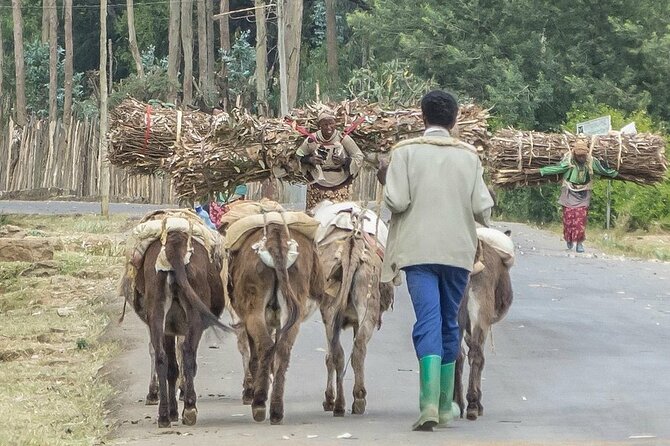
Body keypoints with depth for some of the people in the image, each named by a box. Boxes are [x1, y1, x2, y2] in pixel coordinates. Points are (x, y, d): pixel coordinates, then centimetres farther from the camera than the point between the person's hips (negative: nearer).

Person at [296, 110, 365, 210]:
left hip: (340, 188, -1)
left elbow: (359, 158, -2)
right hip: (317, 187, 1)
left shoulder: (343, 139, -9)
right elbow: (298, 156, 9)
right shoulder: (311, 140, -5)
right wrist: (309, 160, -12)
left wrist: (344, 161, -19)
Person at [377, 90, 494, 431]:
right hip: (458, 250, 2)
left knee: (428, 322, -8)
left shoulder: (405, 151, -3)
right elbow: (482, 209, -1)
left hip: (418, 250, -2)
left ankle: (430, 403, -24)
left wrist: (386, 180, 9)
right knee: (450, 323, 14)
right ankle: (445, 406, 20)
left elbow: (397, 201, -12)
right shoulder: (469, 156, 4)